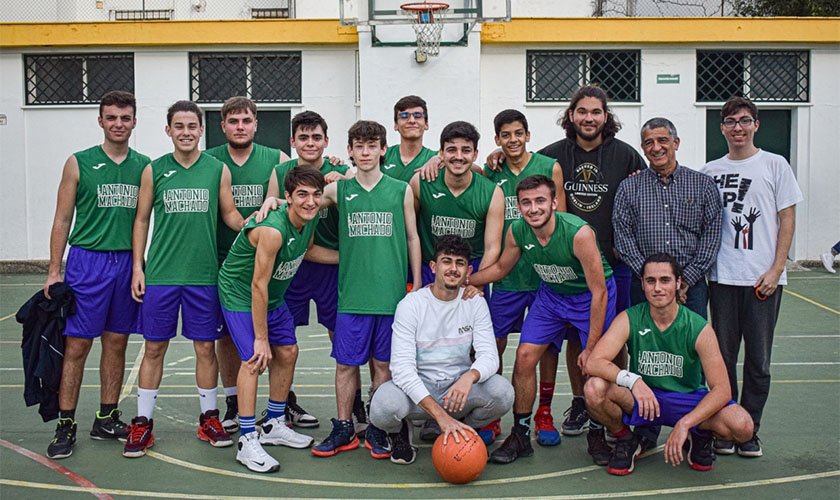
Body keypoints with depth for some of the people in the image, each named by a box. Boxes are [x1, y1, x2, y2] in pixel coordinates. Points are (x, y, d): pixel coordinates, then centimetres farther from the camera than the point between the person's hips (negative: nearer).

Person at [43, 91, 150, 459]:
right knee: (76, 346, -2)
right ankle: (66, 425, 7)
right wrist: (54, 270, -4)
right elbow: (62, 220, 2)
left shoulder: (144, 166, 8)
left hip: (128, 262, 3)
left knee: (116, 343, 9)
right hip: (87, 260, -3)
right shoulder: (79, 163, 1)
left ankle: (106, 419, 21)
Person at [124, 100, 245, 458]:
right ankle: (143, 422, 16)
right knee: (154, 348, 5)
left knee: (206, 348, 7)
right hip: (160, 275, 0)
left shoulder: (218, 169, 4)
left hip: (204, 275, 0)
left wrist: (249, 223, -12)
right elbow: (142, 219, 8)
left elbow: (229, 213, 10)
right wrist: (137, 266, 2)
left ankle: (209, 418, 21)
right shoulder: (154, 170, 5)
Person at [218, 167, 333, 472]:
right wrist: (261, 338, -24)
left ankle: (273, 425, 26)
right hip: (240, 294, -8)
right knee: (254, 358, -17)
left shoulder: (309, 219, -10)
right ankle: (247, 442, -10)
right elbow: (258, 285, -28)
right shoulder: (273, 230, -32)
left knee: (287, 352, 11)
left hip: (273, 297, 9)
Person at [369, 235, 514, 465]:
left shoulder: (475, 302, -2)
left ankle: (462, 433, 6)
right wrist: (440, 415, -32)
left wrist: (469, 377, -36)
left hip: (459, 388, 2)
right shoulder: (410, 305, -13)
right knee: (384, 406, -35)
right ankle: (399, 430, 6)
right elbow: (402, 368, -21)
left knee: (502, 392, -27)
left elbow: (489, 355, -9)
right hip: (417, 389, -2)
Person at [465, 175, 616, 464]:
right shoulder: (516, 231, -17)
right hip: (551, 294, 5)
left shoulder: (579, 233, -32)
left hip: (591, 296, -4)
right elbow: (500, 268, 6)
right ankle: (520, 435, 10)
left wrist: (591, 348, -23)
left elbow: (599, 293, -25)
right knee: (525, 357, -5)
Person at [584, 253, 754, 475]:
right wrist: (633, 380, -40)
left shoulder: (699, 329, -14)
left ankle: (699, 436, 8)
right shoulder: (629, 320, -13)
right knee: (595, 388, -30)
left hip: (689, 400, 0)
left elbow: (721, 389, -18)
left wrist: (684, 424, -32)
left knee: (742, 426, -28)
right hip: (640, 399, 0)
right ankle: (625, 440, 1)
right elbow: (593, 362, -23)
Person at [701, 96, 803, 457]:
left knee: (758, 360, 3)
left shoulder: (775, 165, 4)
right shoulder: (710, 171, 10)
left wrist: (775, 270, -7)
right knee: (723, 357, 5)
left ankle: (750, 429, 15)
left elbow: (787, 220, 1)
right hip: (722, 277, 2)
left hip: (763, 278, -2)